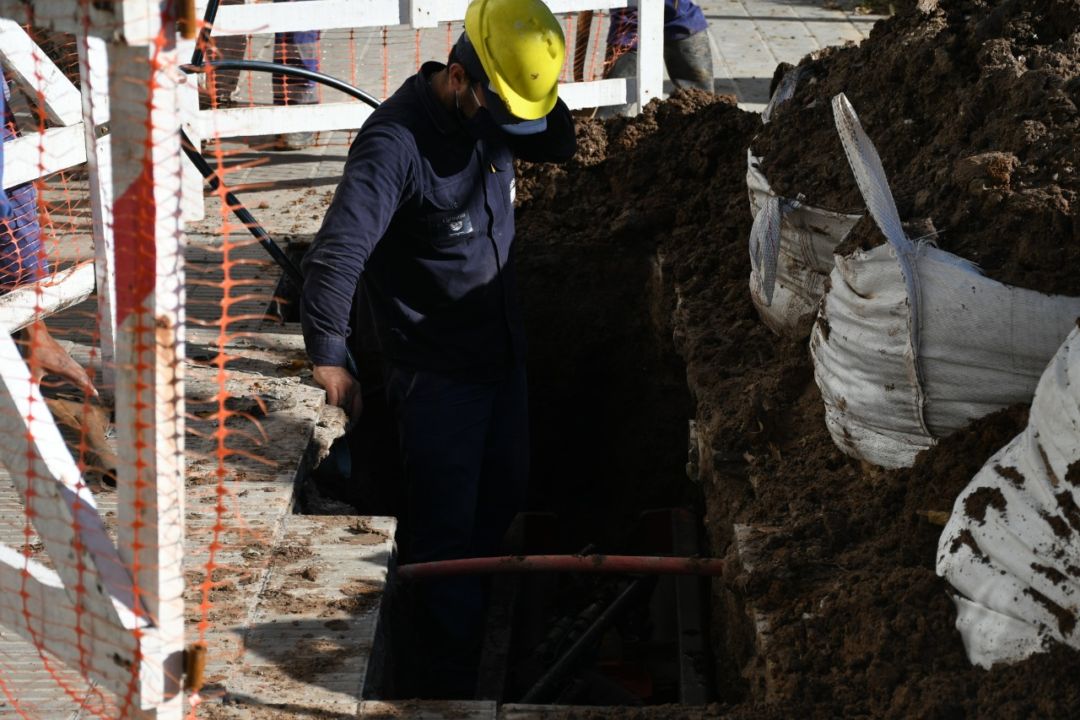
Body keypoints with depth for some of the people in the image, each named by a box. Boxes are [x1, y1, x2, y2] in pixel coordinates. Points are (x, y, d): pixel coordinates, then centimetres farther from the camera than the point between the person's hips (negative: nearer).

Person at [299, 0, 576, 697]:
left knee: (504, 504, 22)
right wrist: (330, 362, -30)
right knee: (448, 533, 1)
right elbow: (335, 257, -34)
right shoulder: (397, 141, -27)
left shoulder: (490, 114, -3)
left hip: (502, 351, 8)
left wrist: (541, 86, -6)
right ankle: (451, 685, 13)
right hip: (436, 372, -8)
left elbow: (559, 147, 14)